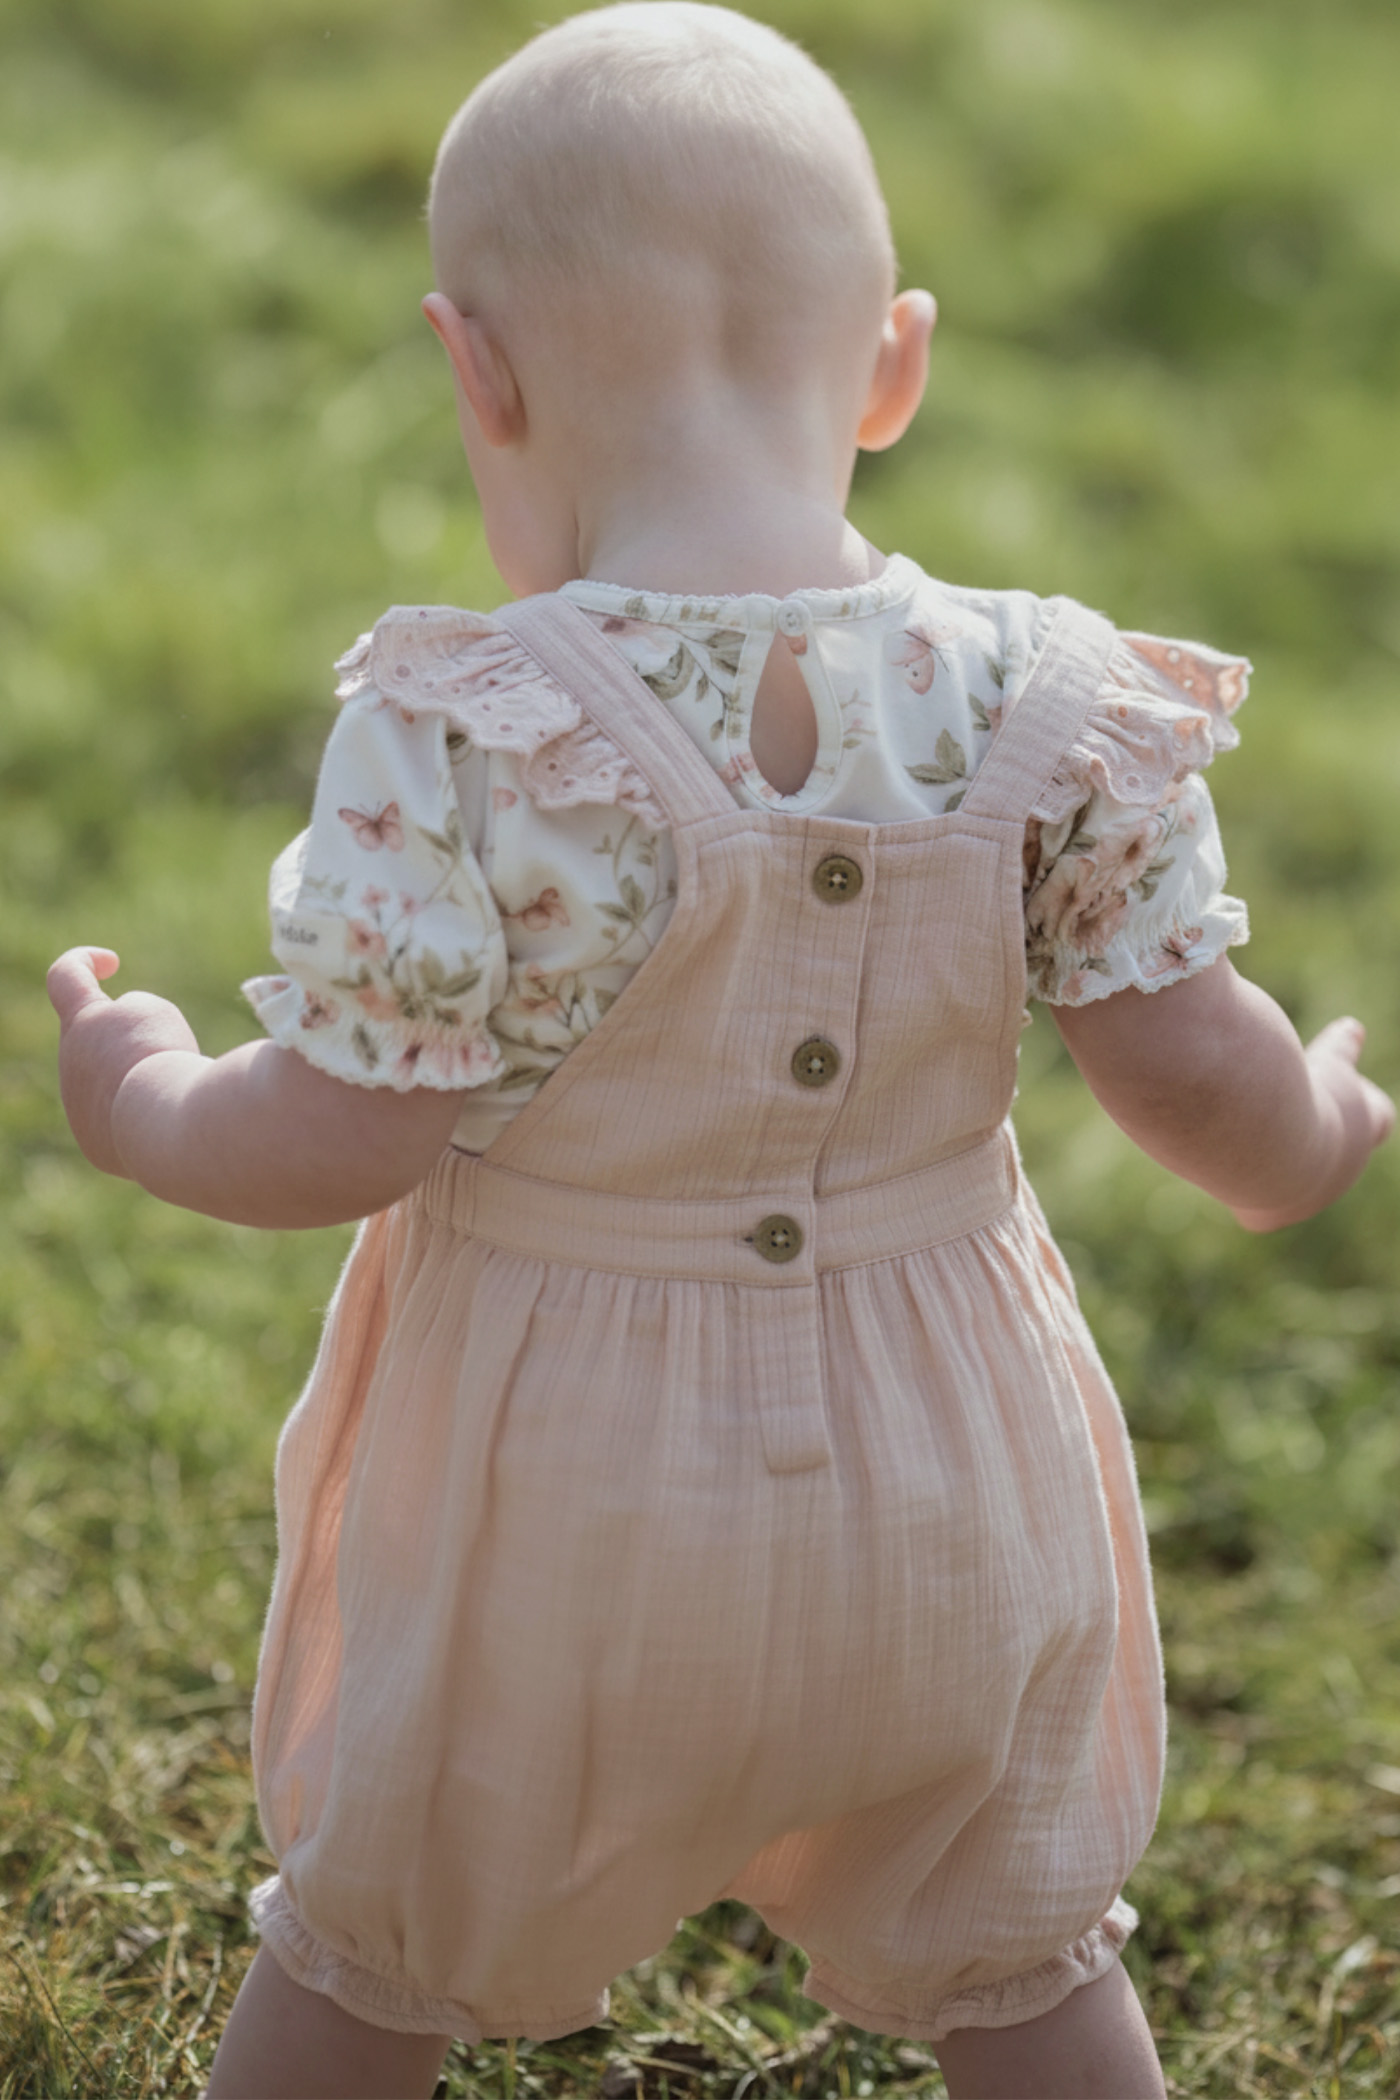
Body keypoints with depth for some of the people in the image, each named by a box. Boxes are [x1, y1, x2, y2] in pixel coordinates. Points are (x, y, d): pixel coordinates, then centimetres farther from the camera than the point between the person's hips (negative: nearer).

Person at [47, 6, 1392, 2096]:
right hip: (936, 1479, 2)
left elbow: (340, 1141, -20)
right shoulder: (1043, 709, -15)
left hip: (557, 1494, -2)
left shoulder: (461, 745, -25)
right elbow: (1193, 1073, -10)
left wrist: (140, 1099, 2)